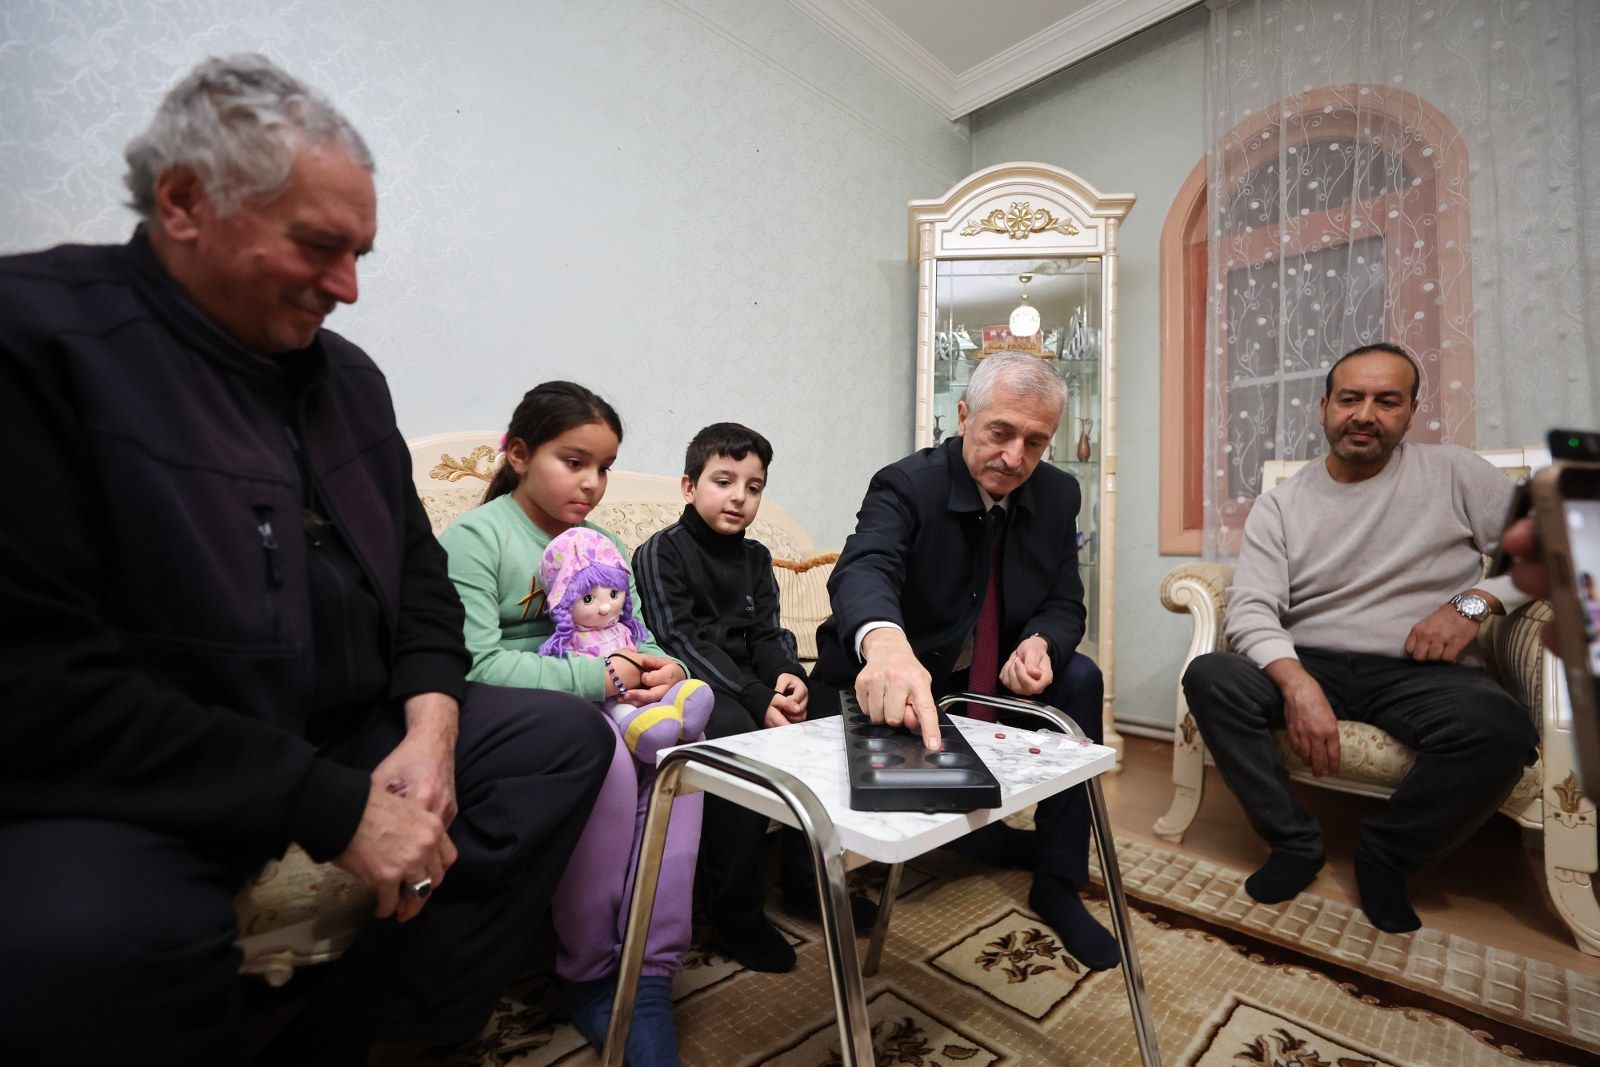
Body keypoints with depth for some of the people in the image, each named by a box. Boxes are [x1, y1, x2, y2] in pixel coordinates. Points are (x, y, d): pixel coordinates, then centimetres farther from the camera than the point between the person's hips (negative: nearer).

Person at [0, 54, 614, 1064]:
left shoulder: (348, 374, 9)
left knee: (564, 737, -5)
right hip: (115, 785, -6)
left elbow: (419, 572, 12)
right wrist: (334, 808, -21)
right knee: (95, 944, -36)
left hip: (346, 740, 7)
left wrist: (429, 723, -6)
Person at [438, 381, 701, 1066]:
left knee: (681, 735, -24)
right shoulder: (474, 538, -5)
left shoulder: (605, 545, 15)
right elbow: (476, 665, -17)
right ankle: (586, 974, -11)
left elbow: (639, 639, 12)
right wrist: (601, 676, -23)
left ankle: (651, 973, -17)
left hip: (597, 705, 6)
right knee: (604, 751, -33)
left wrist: (666, 669, -13)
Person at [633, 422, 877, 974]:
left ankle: (803, 875, 4)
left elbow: (767, 633, 9)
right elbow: (681, 642, -17)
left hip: (747, 682, 7)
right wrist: (757, 700, -25)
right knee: (746, 739, -32)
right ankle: (732, 909, -14)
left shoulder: (755, 557, 14)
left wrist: (788, 676, -15)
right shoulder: (660, 552, -7)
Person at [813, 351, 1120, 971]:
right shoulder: (907, 485, -22)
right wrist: (885, 642, -66)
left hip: (995, 676, 5)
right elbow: (863, 570, -41)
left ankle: (1058, 884, -2)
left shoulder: (1058, 495, -4)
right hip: (897, 682, -4)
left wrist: (1041, 643, -27)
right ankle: (1027, 847, 9)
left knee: (1081, 679, -17)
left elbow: (1065, 603, -1)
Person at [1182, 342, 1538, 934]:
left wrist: (1474, 602, -11)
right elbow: (1250, 610, -7)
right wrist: (1297, 684, -24)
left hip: (1423, 671, 0)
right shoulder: (1279, 504, 4)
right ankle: (1295, 841, -6)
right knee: (1209, 677, -27)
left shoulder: (1453, 474, 8)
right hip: (1308, 664, 1)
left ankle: (1385, 853, -3)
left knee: (1501, 728, -33)